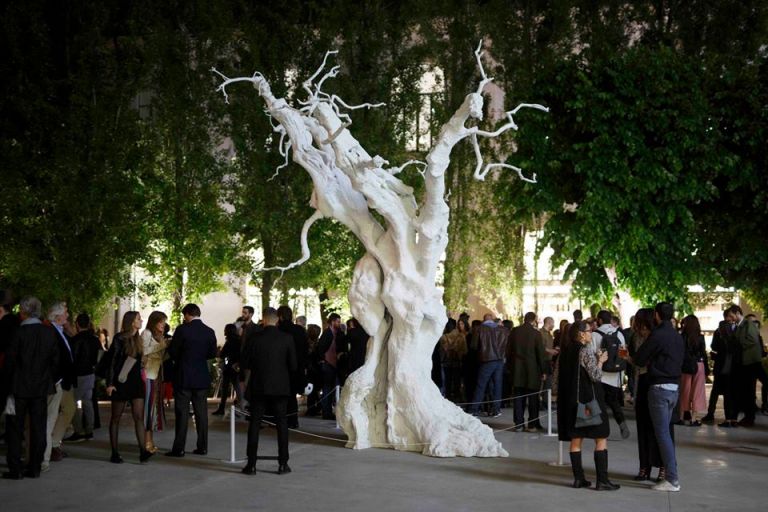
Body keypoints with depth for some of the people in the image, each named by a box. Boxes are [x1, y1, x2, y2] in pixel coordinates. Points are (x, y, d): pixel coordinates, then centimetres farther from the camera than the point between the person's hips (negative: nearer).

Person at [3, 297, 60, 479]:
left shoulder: (18, 332, -13)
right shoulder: (50, 333, 0)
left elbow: (9, 361, -10)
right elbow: (55, 361, 3)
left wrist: (7, 384, 2)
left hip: (19, 388, -4)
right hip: (42, 387, 4)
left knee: (14, 429, 6)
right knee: (38, 428, 9)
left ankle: (15, 469, 6)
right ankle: (35, 467, 13)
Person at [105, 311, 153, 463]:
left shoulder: (137, 339, 12)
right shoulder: (119, 339, -7)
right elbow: (112, 361, -10)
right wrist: (110, 383, -15)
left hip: (135, 382, 6)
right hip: (120, 382, -6)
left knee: (139, 417, -5)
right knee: (116, 418, 3)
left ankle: (143, 451, -11)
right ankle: (114, 453, 8)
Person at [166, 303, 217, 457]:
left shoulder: (182, 329, -11)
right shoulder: (209, 332, 1)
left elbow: (173, 352, -6)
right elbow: (212, 354, 8)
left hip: (184, 377, -4)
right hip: (202, 378, 4)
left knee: (182, 413, 0)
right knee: (201, 412, 9)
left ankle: (179, 448, 1)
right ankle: (202, 447, 11)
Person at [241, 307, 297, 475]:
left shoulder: (253, 337, -7)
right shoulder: (287, 338, -6)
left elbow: (245, 363, -3)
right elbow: (293, 366, -3)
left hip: (258, 386, 0)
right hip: (281, 386, 0)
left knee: (254, 424, 7)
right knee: (282, 424, 7)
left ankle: (251, 464, 7)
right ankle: (283, 464, 6)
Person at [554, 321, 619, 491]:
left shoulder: (564, 351, 10)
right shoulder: (586, 350, -12)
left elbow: (557, 379, 12)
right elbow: (595, 375, -17)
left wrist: (560, 394, 21)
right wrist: (600, 360, -2)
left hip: (569, 400, 7)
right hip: (588, 400, -7)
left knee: (576, 440, 10)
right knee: (601, 438, -1)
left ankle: (578, 478, 10)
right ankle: (602, 480, -5)